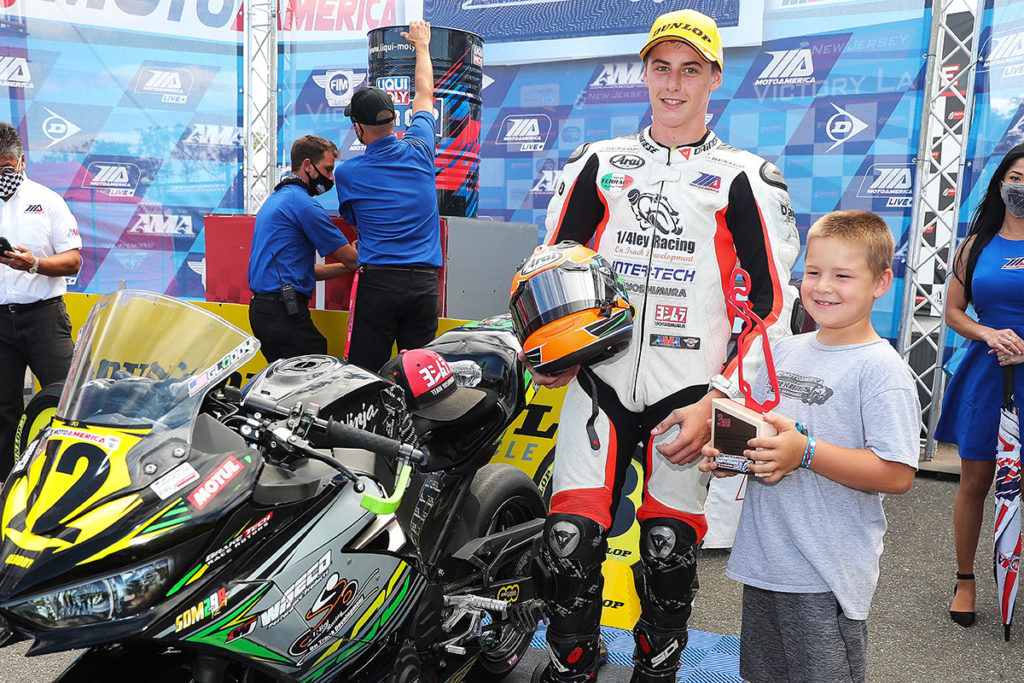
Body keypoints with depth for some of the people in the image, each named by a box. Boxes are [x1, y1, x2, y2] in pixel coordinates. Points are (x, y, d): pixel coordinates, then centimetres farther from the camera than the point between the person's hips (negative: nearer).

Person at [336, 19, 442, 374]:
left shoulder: (347, 172, 0)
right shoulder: (419, 151, 4)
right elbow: (425, 95, 23)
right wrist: (421, 45, 38)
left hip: (377, 281, -2)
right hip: (425, 282, 3)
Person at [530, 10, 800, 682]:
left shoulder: (744, 179, 3)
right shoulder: (599, 162, 11)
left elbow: (770, 306, -1)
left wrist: (718, 401, -9)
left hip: (688, 398, -1)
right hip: (596, 384, 2)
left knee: (670, 559, 7)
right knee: (569, 544, -2)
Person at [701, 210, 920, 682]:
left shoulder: (882, 368, -14)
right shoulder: (783, 350, 6)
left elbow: (898, 475, -20)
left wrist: (805, 452, -26)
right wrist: (725, 453, -3)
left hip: (827, 576, -6)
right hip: (761, 560, 7)